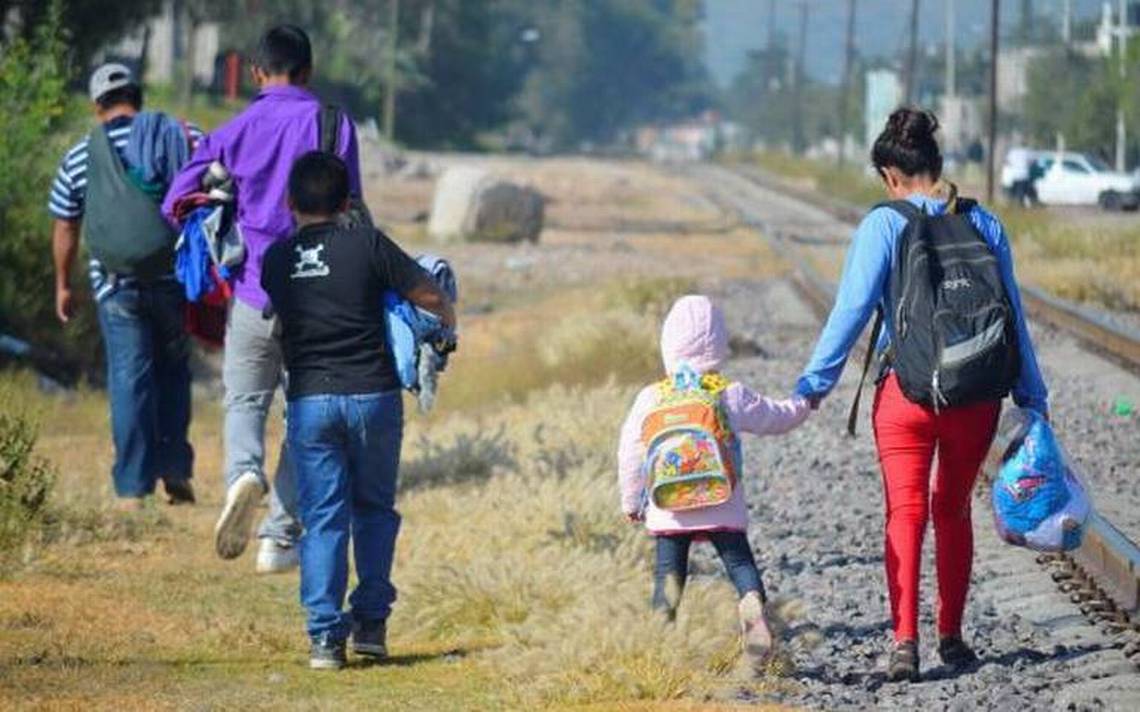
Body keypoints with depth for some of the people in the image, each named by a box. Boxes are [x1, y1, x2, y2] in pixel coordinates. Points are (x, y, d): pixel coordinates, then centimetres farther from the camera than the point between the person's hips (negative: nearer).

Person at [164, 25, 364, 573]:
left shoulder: (235, 131, 2)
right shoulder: (334, 126, -1)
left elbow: (175, 205, 2)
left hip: (251, 295, 0)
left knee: (245, 401, 13)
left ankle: (244, 472, -20)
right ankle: (280, 539, 7)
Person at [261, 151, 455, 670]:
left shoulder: (275, 260, 4)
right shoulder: (367, 245, -4)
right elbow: (430, 296, -2)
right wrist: (448, 321, 20)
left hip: (309, 399, 1)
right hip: (372, 394, -1)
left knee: (322, 518, 3)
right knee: (375, 509, 15)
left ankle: (325, 635, -4)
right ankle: (371, 621, 12)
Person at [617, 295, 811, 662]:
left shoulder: (650, 399, 1)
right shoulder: (732, 396, 0)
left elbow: (630, 453, 6)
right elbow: (777, 418, 14)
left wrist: (632, 501, 18)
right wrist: (802, 404, 36)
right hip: (723, 507, -1)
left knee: (668, 570, 6)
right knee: (739, 561, 3)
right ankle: (752, 602, -25)